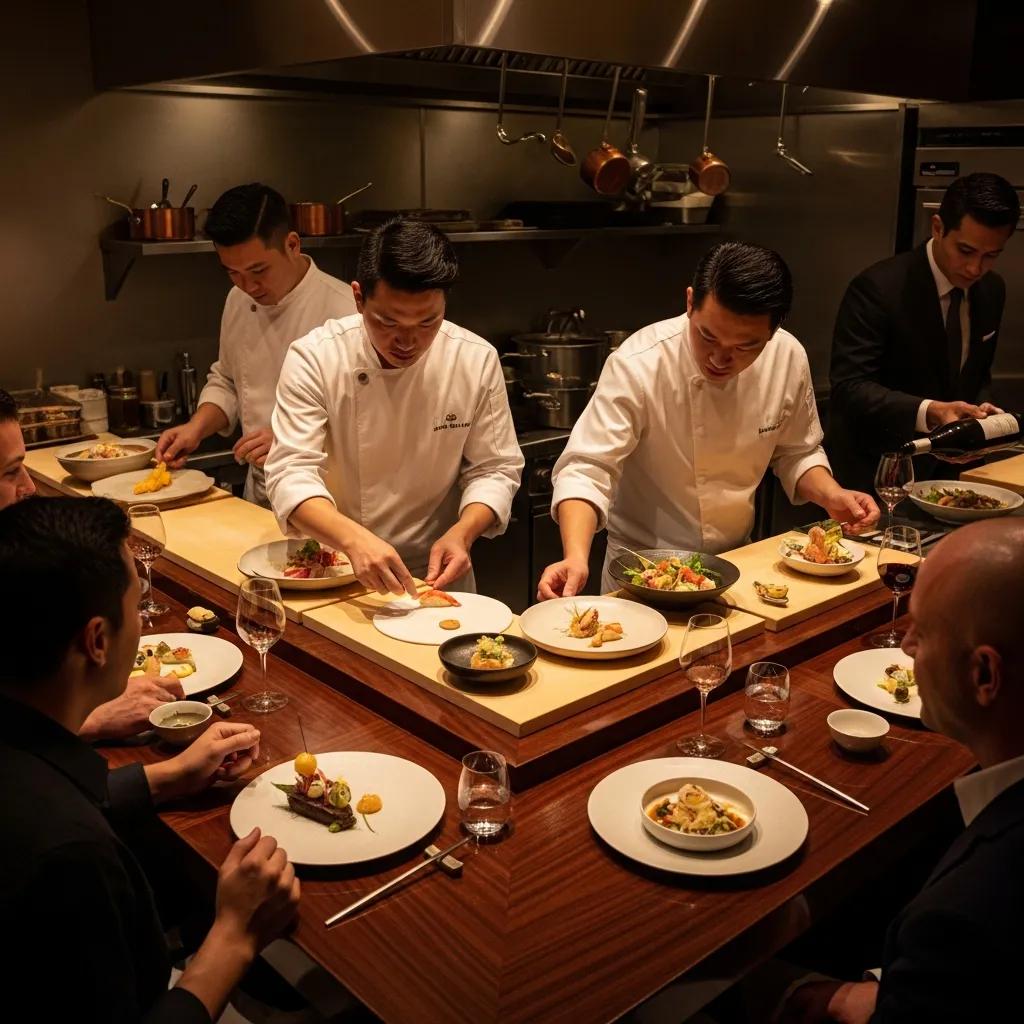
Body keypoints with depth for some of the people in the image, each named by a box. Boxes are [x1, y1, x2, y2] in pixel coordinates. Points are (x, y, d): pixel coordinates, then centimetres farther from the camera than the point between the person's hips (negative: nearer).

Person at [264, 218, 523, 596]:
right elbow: (292, 473, -17)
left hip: (436, 576, 0)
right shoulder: (314, 357, -12)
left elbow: (494, 468, 0)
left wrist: (462, 532, -20)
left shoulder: (477, 360, -7)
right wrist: (353, 538, -36)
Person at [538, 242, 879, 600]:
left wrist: (829, 494, -12)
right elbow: (587, 469, -26)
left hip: (736, 558, 5)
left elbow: (795, 453, 6)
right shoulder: (638, 365, -24)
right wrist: (576, 558, -40)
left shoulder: (788, 358, -10)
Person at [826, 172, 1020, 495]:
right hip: (875, 471, -6)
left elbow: (977, 375, 16)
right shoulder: (878, 287, -18)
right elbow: (849, 387, -23)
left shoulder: (992, 290, 4)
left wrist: (981, 409, -6)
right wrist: (929, 411, -35)